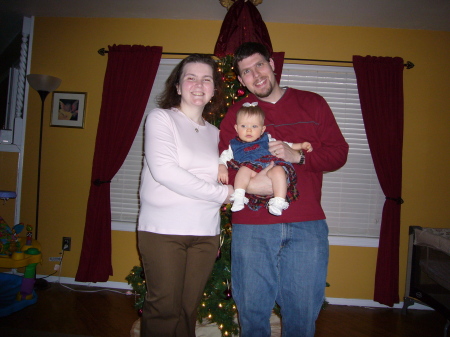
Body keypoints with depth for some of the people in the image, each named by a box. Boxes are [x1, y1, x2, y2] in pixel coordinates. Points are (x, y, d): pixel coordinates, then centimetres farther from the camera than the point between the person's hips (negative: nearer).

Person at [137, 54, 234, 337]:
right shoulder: (161, 118, -2)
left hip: (205, 233, 5)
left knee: (189, 308, 11)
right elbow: (164, 170, -16)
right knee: (164, 308, 1)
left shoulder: (214, 133, 14)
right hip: (163, 230, -4)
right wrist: (222, 193, -13)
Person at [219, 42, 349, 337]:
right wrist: (249, 184, -17)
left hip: (307, 226, 0)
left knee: (303, 313, 9)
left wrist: (298, 156, -11)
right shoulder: (235, 115, 9)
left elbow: (339, 152, 6)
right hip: (251, 226, 1)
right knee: (252, 311, 12)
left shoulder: (313, 104, 9)